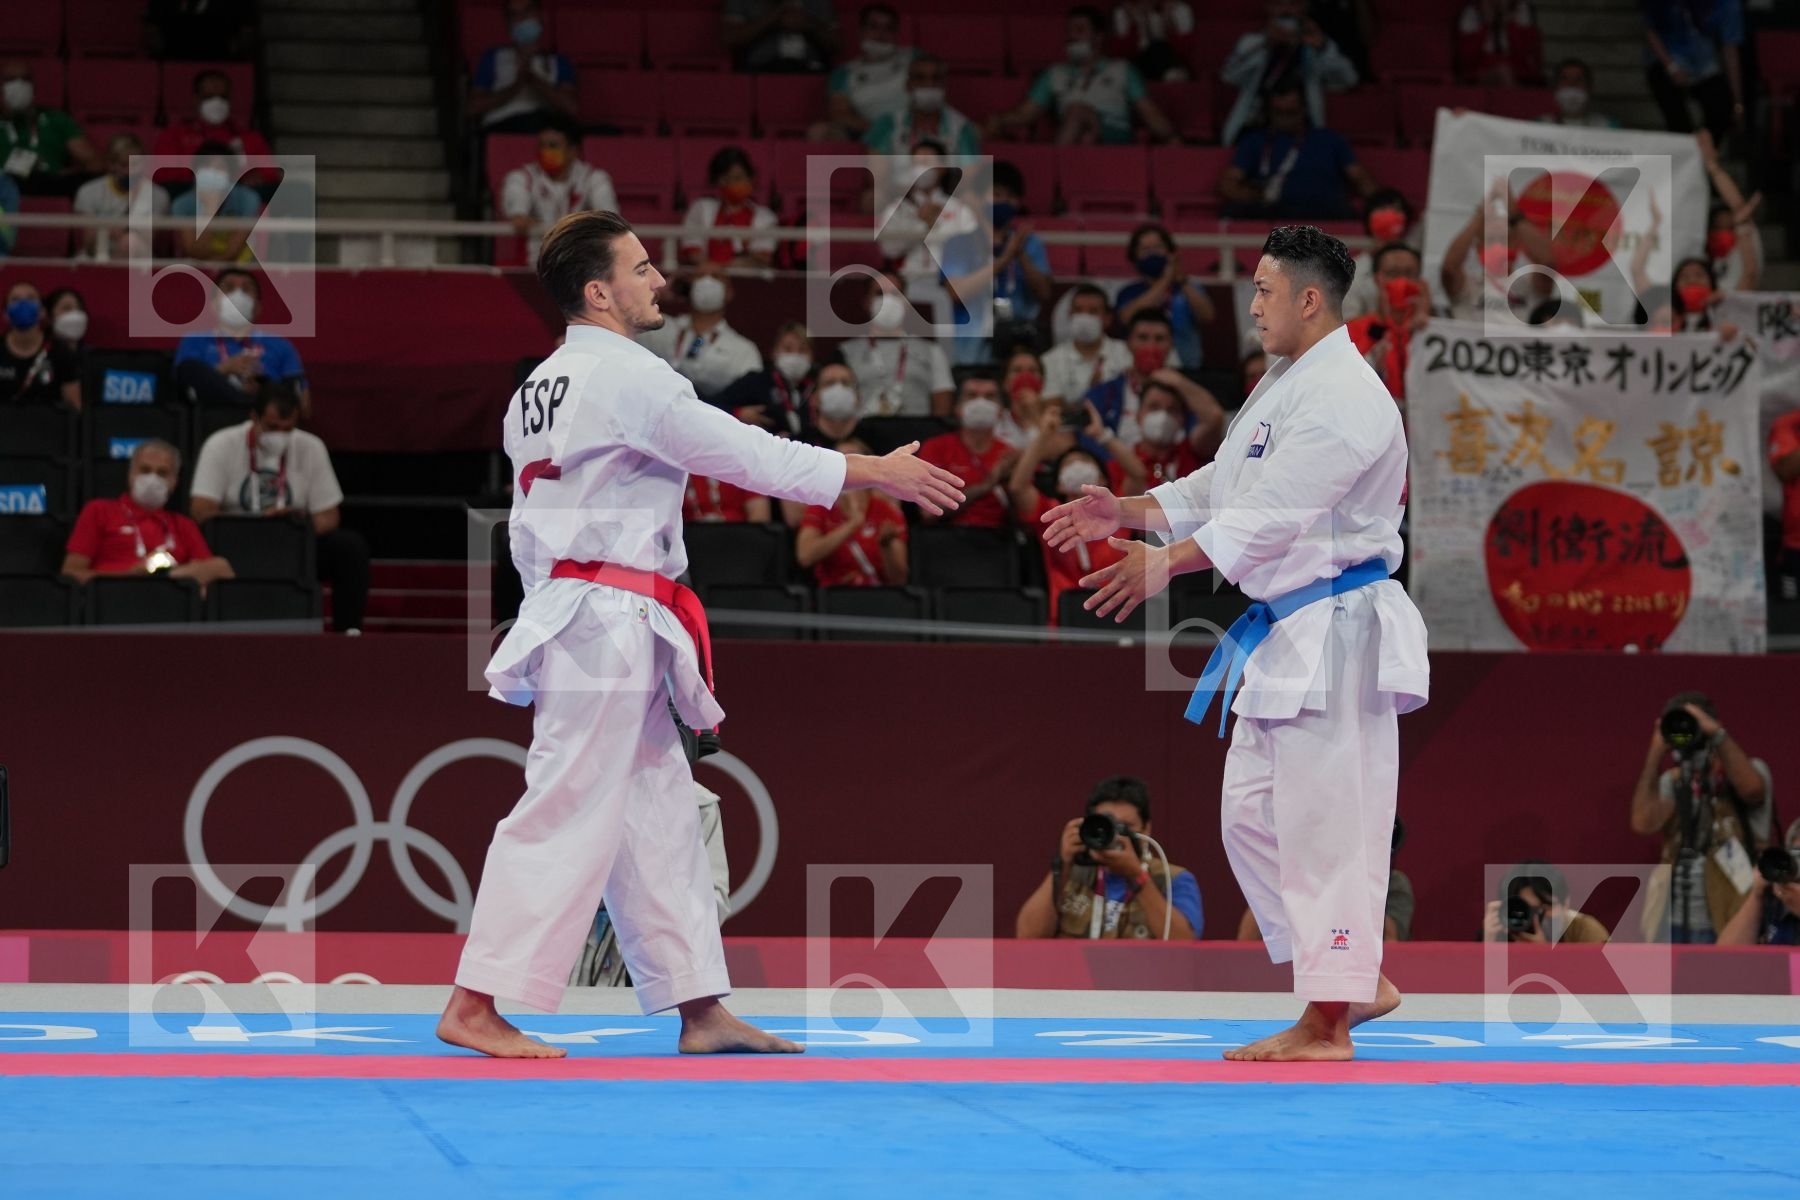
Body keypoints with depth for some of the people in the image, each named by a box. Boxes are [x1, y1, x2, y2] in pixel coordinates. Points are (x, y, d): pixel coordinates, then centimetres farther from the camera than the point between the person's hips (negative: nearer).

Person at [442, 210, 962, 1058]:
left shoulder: (541, 388, 16)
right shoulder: (625, 375, -13)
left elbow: (530, 528, 20)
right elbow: (741, 451, -12)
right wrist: (879, 473, -6)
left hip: (566, 609, 10)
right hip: (610, 627, -10)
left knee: (658, 816, 12)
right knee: (569, 814, -9)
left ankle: (701, 1010, 15)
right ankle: (474, 1006, -9)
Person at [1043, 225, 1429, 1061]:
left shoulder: (1344, 399, -18)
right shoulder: (1287, 383, 17)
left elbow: (1274, 514, -24)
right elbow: (1223, 486, 19)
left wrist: (1165, 563, -25)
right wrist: (1123, 512, 8)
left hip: (1337, 632, -11)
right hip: (1289, 633, 11)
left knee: (1324, 819, -7)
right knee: (1255, 813, 12)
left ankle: (1326, 1022, -1)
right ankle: (1355, 981, 20)